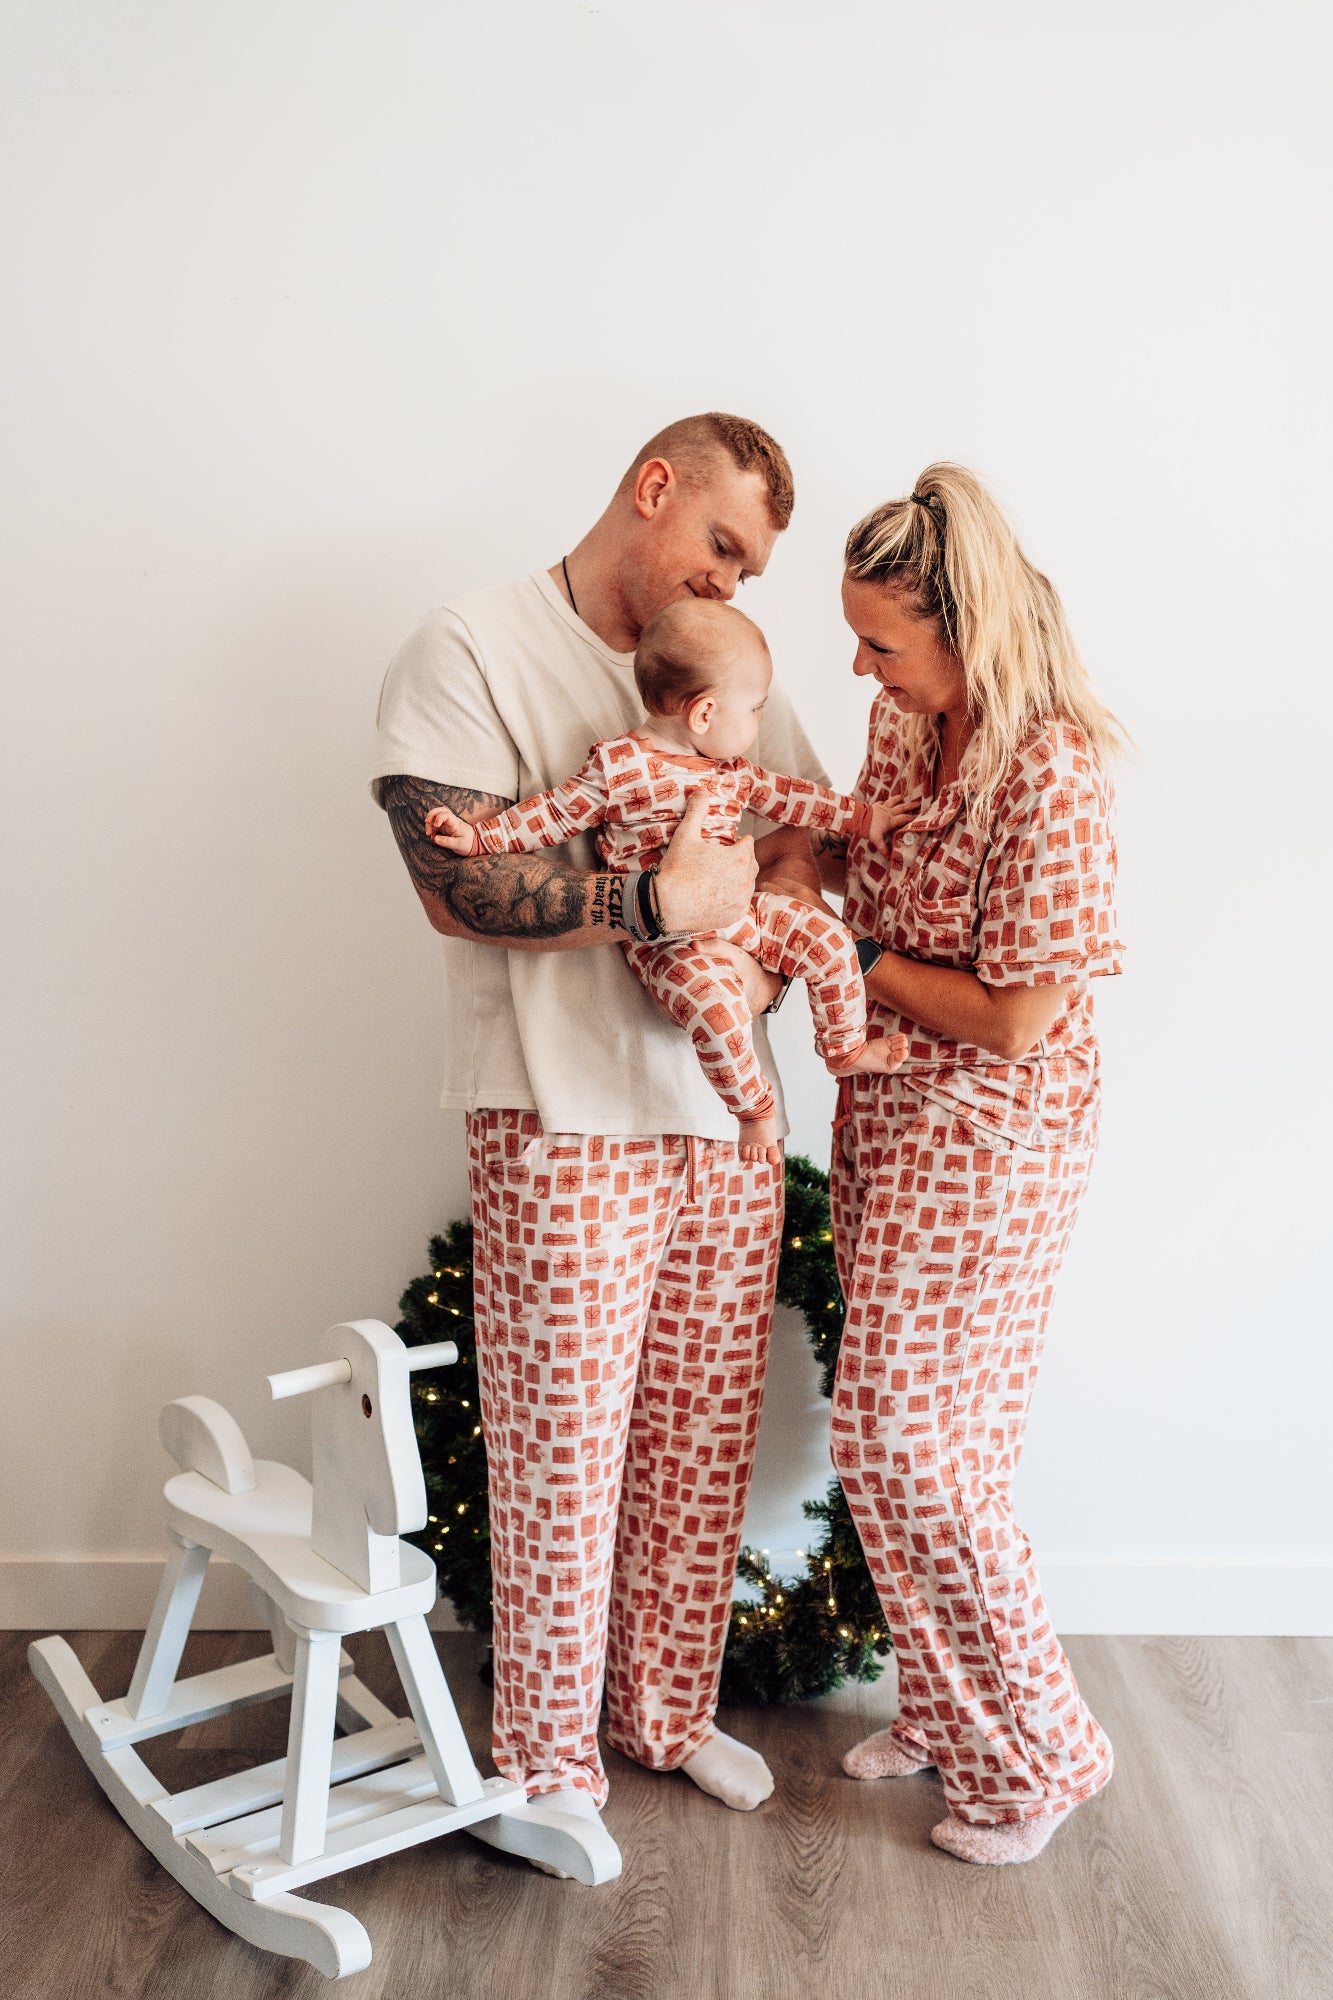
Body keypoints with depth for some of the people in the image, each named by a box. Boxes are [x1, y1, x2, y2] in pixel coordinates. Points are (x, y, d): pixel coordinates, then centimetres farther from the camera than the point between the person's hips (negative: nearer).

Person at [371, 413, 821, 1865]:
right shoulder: (473, 647, -4)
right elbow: (453, 885, -14)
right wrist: (664, 899, -19)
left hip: (725, 1109, 6)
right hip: (565, 1117, -6)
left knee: (702, 1436, 13)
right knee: (562, 1446, 2)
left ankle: (671, 1708, 32)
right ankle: (550, 1755, 21)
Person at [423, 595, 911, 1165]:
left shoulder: (732, 770, 10)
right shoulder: (618, 767, -11)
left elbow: (784, 795, 23)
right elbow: (556, 813, -3)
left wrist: (861, 818, 25)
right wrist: (479, 835, -9)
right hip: (666, 937, -7)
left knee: (830, 941, -2)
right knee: (712, 997, -32)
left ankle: (845, 1047, 20)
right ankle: (752, 1106, -11)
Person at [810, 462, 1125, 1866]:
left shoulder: (1050, 775, -24)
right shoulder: (904, 721, 2)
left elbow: (1015, 1017, -22)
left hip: (987, 1136, -8)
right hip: (887, 1112, 8)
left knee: (906, 1442, -3)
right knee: (899, 1436, 15)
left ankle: (1038, 1753, 18)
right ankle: (946, 1713, 35)